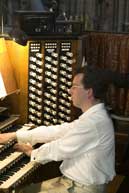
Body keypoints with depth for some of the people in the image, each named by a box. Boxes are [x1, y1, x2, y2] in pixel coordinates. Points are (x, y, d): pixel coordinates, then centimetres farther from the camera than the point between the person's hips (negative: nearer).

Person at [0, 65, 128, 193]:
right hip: (76, 180, 9)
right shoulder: (93, 115, 6)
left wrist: (32, 152, 2)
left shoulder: (93, 121, -25)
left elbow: (59, 149, -18)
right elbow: (55, 131, 8)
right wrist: (14, 135, 8)